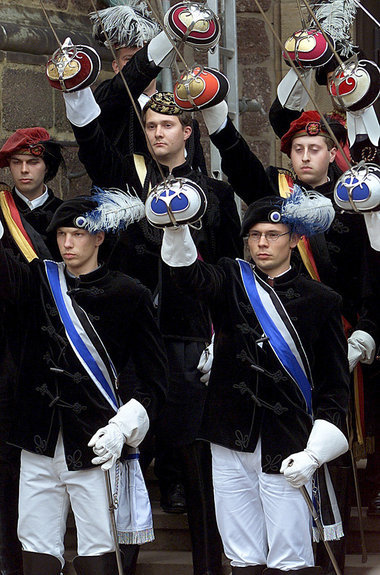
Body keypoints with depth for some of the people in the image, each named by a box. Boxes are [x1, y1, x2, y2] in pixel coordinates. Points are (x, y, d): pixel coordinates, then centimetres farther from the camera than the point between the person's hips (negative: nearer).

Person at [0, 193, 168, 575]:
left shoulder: (128, 295, -1)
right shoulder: (39, 281, 9)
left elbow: (155, 378, 2)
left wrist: (122, 427, -10)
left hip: (95, 448, -3)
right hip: (40, 444, 4)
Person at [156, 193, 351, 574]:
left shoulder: (321, 302, 3)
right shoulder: (231, 282, 8)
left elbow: (334, 384, 3)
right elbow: (191, 277, -15)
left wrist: (314, 452, -6)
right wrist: (176, 229, -35)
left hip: (286, 453, -2)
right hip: (231, 447, 2)